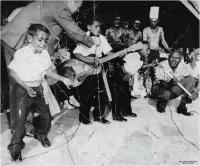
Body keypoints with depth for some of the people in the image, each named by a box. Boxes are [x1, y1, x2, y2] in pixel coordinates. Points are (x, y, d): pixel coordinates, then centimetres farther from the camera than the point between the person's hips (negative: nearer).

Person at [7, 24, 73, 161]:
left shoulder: (45, 53, 0)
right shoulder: (21, 54, -16)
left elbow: (48, 71, 9)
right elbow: (13, 72, -13)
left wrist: (63, 79, 2)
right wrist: (26, 87, -22)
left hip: (39, 89, 5)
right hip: (23, 90, -5)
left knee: (46, 115, 12)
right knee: (20, 119, -1)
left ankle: (41, 134, 41)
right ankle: (16, 145, 20)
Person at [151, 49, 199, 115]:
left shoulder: (185, 67, -9)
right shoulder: (162, 66, -17)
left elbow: (189, 81, -11)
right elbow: (161, 83, -25)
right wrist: (170, 83, -46)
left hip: (175, 90, 4)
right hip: (159, 89, -4)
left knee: (191, 79, -17)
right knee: (166, 94, -40)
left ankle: (182, 106, -13)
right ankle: (161, 104, -1)